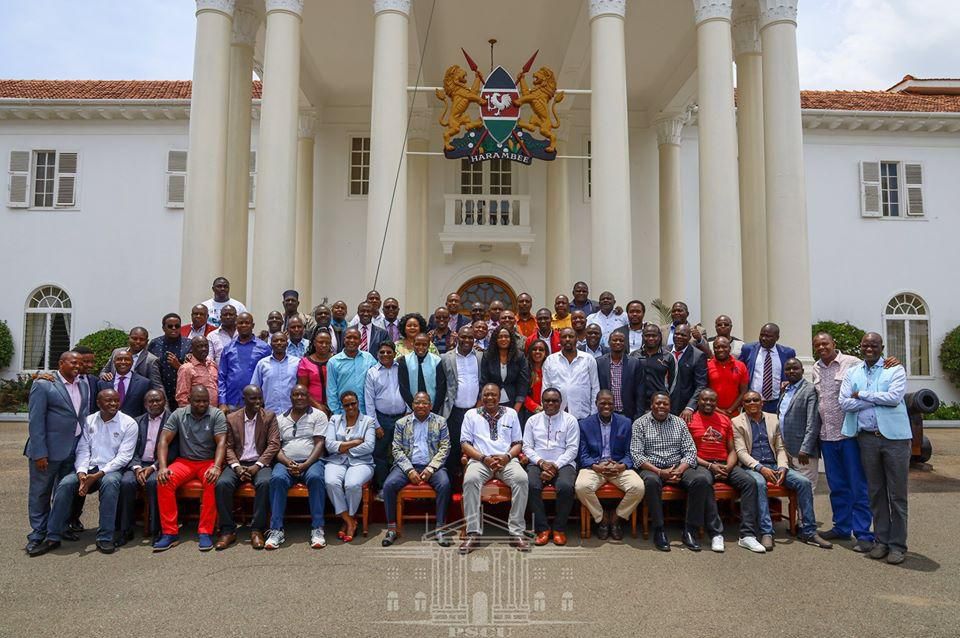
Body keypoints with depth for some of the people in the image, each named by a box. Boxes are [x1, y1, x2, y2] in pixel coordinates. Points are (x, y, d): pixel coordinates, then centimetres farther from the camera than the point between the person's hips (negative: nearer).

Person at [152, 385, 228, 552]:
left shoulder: (217, 415, -5)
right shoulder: (178, 414, 2)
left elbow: (221, 443, -14)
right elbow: (164, 440, -3)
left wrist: (216, 467, -31)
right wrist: (162, 467, -19)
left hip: (209, 461, -2)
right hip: (184, 461, 2)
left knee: (212, 483, -34)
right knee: (164, 481, -26)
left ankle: (206, 533, -25)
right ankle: (170, 532, -17)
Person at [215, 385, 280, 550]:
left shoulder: (269, 417, 3)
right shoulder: (231, 418, 8)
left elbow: (273, 444, -4)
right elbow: (228, 447, 5)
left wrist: (257, 466, -15)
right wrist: (236, 466, -12)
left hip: (259, 464, -2)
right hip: (238, 463, 2)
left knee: (265, 482, -34)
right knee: (222, 483, -28)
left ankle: (257, 530, -23)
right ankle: (228, 530, -17)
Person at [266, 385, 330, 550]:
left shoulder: (318, 415, 9)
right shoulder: (280, 419, 18)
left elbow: (319, 444, -1)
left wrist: (305, 465, -15)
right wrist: (288, 463, -10)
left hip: (311, 461, -2)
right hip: (286, 462, 2)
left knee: (315, 477, -35)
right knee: (277, 479, -31)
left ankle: (317, 529, -29)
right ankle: (276, 530, -26)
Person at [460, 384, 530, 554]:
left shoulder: (511, 413, 16)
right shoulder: (471, 414, 12)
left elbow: (517, 443, 14)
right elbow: (465, 444, 6)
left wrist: (507, 456, -8)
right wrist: (484, 458, -10)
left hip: (507, 460, 1)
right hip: (480, 460, -1)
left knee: (522, 479, -31)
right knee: (470, 480, -34)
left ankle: (516, 532, -23)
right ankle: (473, 533, -27)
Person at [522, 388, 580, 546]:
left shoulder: (570, 420, 7)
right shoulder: (533, 420, 13)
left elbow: (572, 449, -1)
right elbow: (527, 447, 7)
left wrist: (555, 466, -13)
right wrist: (541, 463, -10)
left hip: (563, 464, -1)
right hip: (538, 463, 1)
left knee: (565, 487, -33)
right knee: (531, 485, -31)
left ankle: (559, 529, -11)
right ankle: (542, 528, -15)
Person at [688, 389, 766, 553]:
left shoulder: (725, 420, 17)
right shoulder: (690, 421, 4)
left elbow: (732, 450, 14)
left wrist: (728, 467, -6)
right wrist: (710, 466, -14)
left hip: (725, 465, 4)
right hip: (702, 465, -4)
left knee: (749, 481, -22)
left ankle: (747, 535, -23)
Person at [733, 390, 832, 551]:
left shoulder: (773, 419, 14)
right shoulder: (737, 422, 2)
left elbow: (780, 448, 12)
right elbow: (741, 451, -7)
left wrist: (782, 467, -7)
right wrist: (760, 468, -20)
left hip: (774, 465, 4)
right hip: (753, 467, -4)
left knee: (804, 482, -17)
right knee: (760, 483, -36)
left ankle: (808, 531, -9)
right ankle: (766, 533, -32)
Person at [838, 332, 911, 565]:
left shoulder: (895, 369, 1)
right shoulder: (852, 373, 10)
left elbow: (894, 397, -14)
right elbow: (845, 403, -2)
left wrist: (862, 394, -7)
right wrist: (878, 399, -8)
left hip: (894, 436, -3)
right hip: (867, 438, 3)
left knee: (897, 493, 2)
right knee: (875, 492, 10)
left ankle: (898, 545, 12)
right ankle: (881, 541, 20)